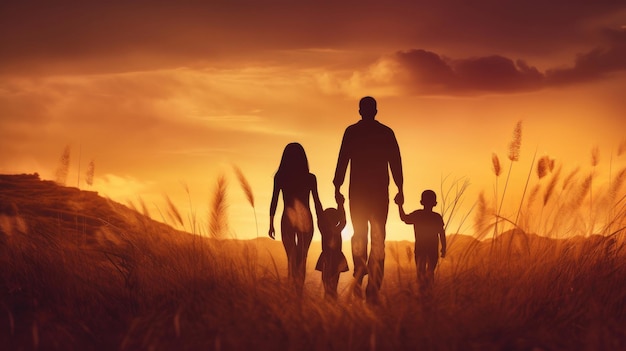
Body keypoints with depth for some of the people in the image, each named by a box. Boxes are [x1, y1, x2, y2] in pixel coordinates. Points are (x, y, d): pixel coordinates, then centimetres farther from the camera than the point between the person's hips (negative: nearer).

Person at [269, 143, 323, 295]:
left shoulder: (279, 177, -2)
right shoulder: (310, 178, -3)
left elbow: (274, 201, 0)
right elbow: (317, 203, 0)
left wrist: (271, 224, 7)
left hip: (287, 220, 0)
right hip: (306, 220, 0)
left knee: (291, 258, 6)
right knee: (302, 258, 12)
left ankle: (293, 292, -1)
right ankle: (299, 291, 7)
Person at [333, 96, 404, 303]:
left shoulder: (351, 131, 2)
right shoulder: (386, 132, 5)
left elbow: (342, 160, -3)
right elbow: (395, 162, 3)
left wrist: (337, 187, 1)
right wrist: (400, 189, 6)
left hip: (358, 189, 0)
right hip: (380, 190, 0)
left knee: (359, 234, 16)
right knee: (378, 237, 2)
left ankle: (359, 273, -4)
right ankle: (373, 289, -2)